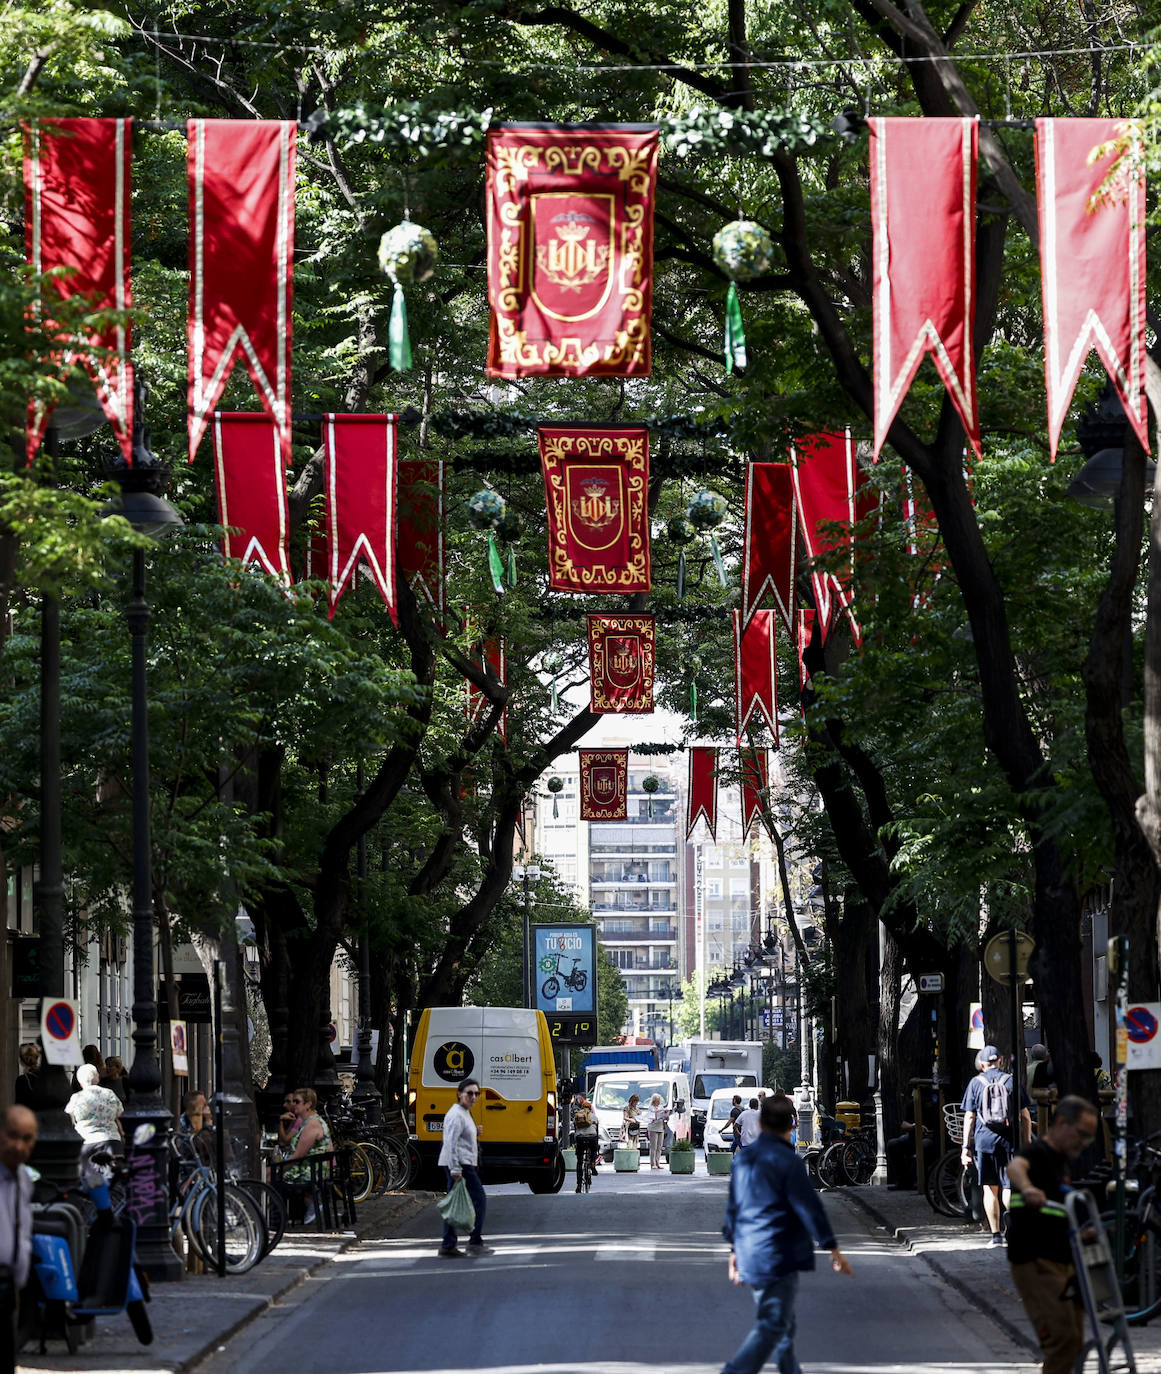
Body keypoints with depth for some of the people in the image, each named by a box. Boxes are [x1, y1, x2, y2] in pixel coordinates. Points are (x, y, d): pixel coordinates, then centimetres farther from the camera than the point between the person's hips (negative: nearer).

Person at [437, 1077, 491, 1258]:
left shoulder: (465, 1113, 18)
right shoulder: (456, 1115, -14)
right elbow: (451, 1143, -22)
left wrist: (475, 1133, 9)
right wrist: (455, 1169, -26)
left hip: (463, 1164, 10)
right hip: (460, 1164, -10)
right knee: (479, 1199, -5)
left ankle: (448, 1246, 8)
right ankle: (475, 1242, -3)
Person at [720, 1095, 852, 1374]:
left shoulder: (743, 1158, 8)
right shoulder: (788, 1162, -13)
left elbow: (733, 1207, 15)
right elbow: (809, 1207, -13)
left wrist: (734, 1250, 24)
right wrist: (833, 1249, -7)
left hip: (750, 1255, 8)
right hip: (779, 1256, -8)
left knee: (782, 1324, 19)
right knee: (771, 1327, -8)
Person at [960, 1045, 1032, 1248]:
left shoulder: (976, 1083, 4)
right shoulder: (1011, 1081, 5)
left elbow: (969, 1117, 2)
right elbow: (1025, 1116, 3)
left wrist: (966, 1147, 5)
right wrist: (1027, 1143, 8)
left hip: (984, 1139, 0)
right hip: (1009, 1139, 0)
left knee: (990, 1189, 7)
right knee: (1009, 1187, 1)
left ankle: (995, 1235, 5)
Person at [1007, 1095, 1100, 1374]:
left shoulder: (1061, 1161, 19)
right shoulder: (1037, 1153, -11)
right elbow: (1015, 1166, -39)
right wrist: (1026, 1187, -59)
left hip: (1060, 1264, 10)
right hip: (1036, 1264, -10)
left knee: (1073, 1344, 11)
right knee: (1062, 1339, -19)